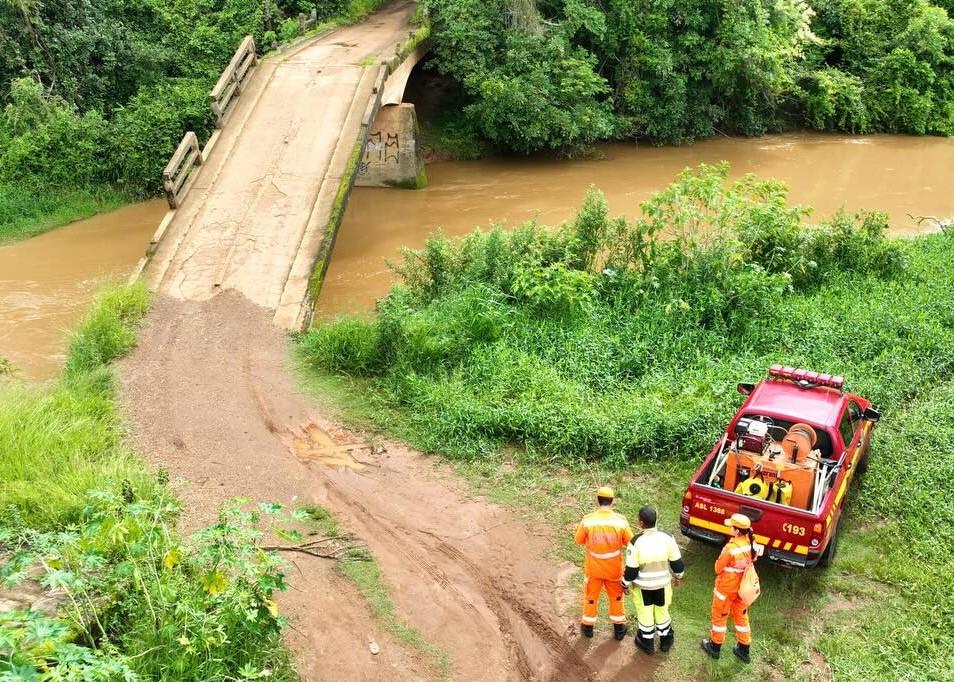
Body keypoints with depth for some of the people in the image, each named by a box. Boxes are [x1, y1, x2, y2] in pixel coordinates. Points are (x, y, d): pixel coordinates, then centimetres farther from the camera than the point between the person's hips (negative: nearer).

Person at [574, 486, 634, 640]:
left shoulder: (588, 520, -20)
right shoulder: (621, 520, -19)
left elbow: (578, 540, -5)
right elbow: (630, 542, -6)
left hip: (593, 568, 0)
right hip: (614, 568, 0)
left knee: (590, 596, 21)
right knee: (616, 597, 23)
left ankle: (588, 627, 37)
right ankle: (619, 628, 36)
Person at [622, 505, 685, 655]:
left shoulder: (636, 543, -27)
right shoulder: (667, 538, -19)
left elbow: (631, 570, -18)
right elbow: (677, 562, -8)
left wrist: (625, 584, 1)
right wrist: (678, 575, 13)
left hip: (642, 585, -2)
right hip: (663, 583, 2)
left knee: (645, 612, 20)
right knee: (662, 610, 25)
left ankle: (647, 643, 37)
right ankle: (666, 641, 42)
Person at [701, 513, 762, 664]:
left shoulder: (731, 548, -32)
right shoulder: (752, 544, -13)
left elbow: (718, 567, -19)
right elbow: (750, 562, 2)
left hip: (726, 587, -6)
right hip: (742, 587, 6)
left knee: (719, 616, 16)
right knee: (741, 615, 23)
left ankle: (715, 647, 33)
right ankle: (744, 650, 35)